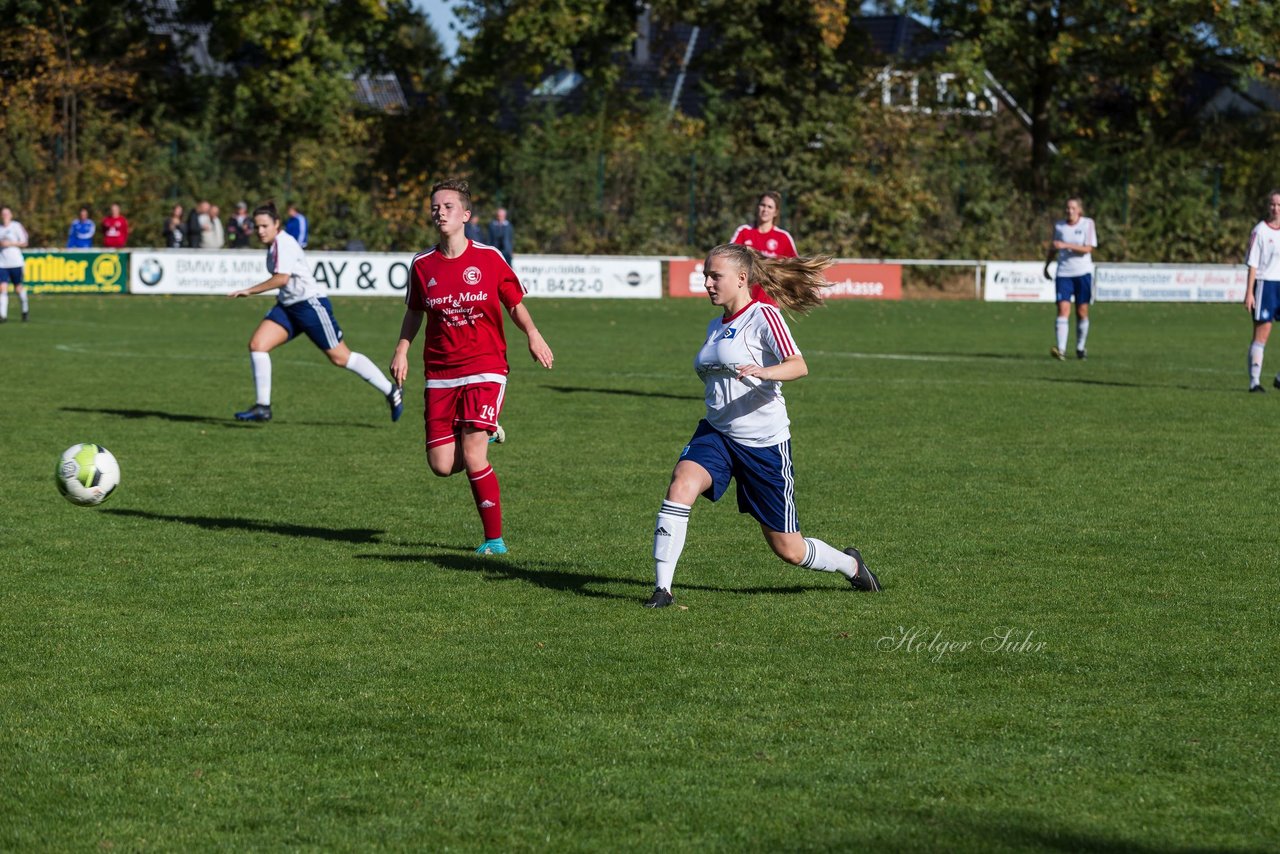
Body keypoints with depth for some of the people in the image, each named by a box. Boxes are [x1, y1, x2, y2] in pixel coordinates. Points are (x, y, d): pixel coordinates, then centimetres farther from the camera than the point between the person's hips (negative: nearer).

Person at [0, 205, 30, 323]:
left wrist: (10, 243, -13)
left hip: (15, 262, -2)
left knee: (18, 287, 8)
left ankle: (25, 310, 33)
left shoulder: (16, 226, -2)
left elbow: (24, 243, -2)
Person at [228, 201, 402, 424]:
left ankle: (391, 391, 11)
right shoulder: (274, 244, 11)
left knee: (340, 357, -3)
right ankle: (262, 407, -3)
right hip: (287, 306, 9)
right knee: (257, 344, -7)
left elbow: (281, 278, -26)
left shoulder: (283, 243, -17)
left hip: (310, 304, -9)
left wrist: (250, 291, -22)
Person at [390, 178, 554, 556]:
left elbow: (515, 304, 7)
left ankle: (494, 538, 0)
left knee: (473, 458, -14)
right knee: (441, 466, -3)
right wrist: (402, 348, 4)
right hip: (440, 375, 3)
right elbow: (414, 312, 18)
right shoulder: (422, 264, 3)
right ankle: (479, 437, 33)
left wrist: (532, 334, -11)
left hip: (485, 369, -3)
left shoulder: (488, 258, -2)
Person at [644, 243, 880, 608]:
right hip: (715, 434, 6)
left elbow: (799, 366, -26)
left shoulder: (763, 315, -11)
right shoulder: (715, 325, 12)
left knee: (788, 549, 4)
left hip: (764, 441, -6)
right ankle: (662, 589, -26)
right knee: (681, 486, -27)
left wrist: (764, 372, -44)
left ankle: (850, 564, 34)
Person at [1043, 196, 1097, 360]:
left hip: (1083, 272, -1)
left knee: (1082, 311, 4)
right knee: (1063, 309, -13)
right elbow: (1053, 248, 22)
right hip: (1063, 273, 1)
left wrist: (1066, 245, -21)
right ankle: (1060, 349, -23)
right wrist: (1046, 265, 23)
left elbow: (1088, 248, -12)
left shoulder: (1088, 224, -2)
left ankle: (1080, 348, 19)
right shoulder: (1059, 226, 7)